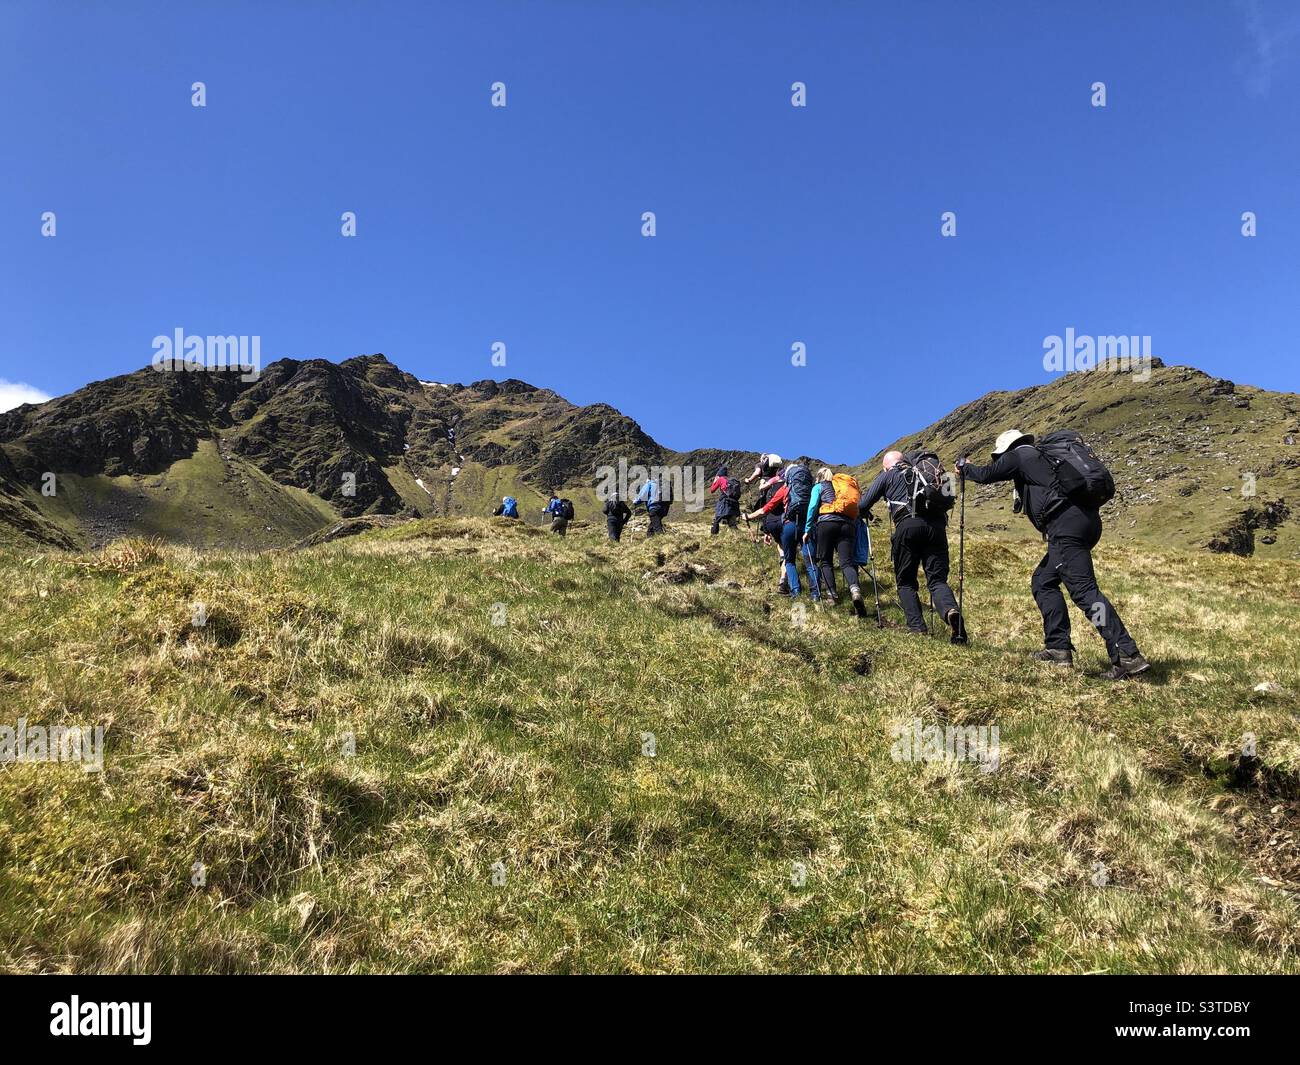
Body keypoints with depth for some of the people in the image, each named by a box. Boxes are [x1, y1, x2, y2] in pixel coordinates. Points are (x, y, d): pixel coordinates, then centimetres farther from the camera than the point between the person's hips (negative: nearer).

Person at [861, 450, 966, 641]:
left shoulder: (887, 476, 21)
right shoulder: (921, 472, 33)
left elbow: (863, 506, 21)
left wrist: (866, 514, 41)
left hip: (908, 524, -3)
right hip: (937, 524, 3)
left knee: (906, 582, 9)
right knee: (937, 579, 2)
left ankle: (918, 629, -6)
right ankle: (951, 611, -29)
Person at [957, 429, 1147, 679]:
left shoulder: (1017, 456, 6)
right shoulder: (1043, 456, 29)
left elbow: (986, 475, 9)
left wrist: (964, 466, 28)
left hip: (1066, 525, -9)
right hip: (1086, 521, 9)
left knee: (1084, 590, -15)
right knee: (1043, 582, 17)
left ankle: (1128, 656, -22)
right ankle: (1058, 647, 13)